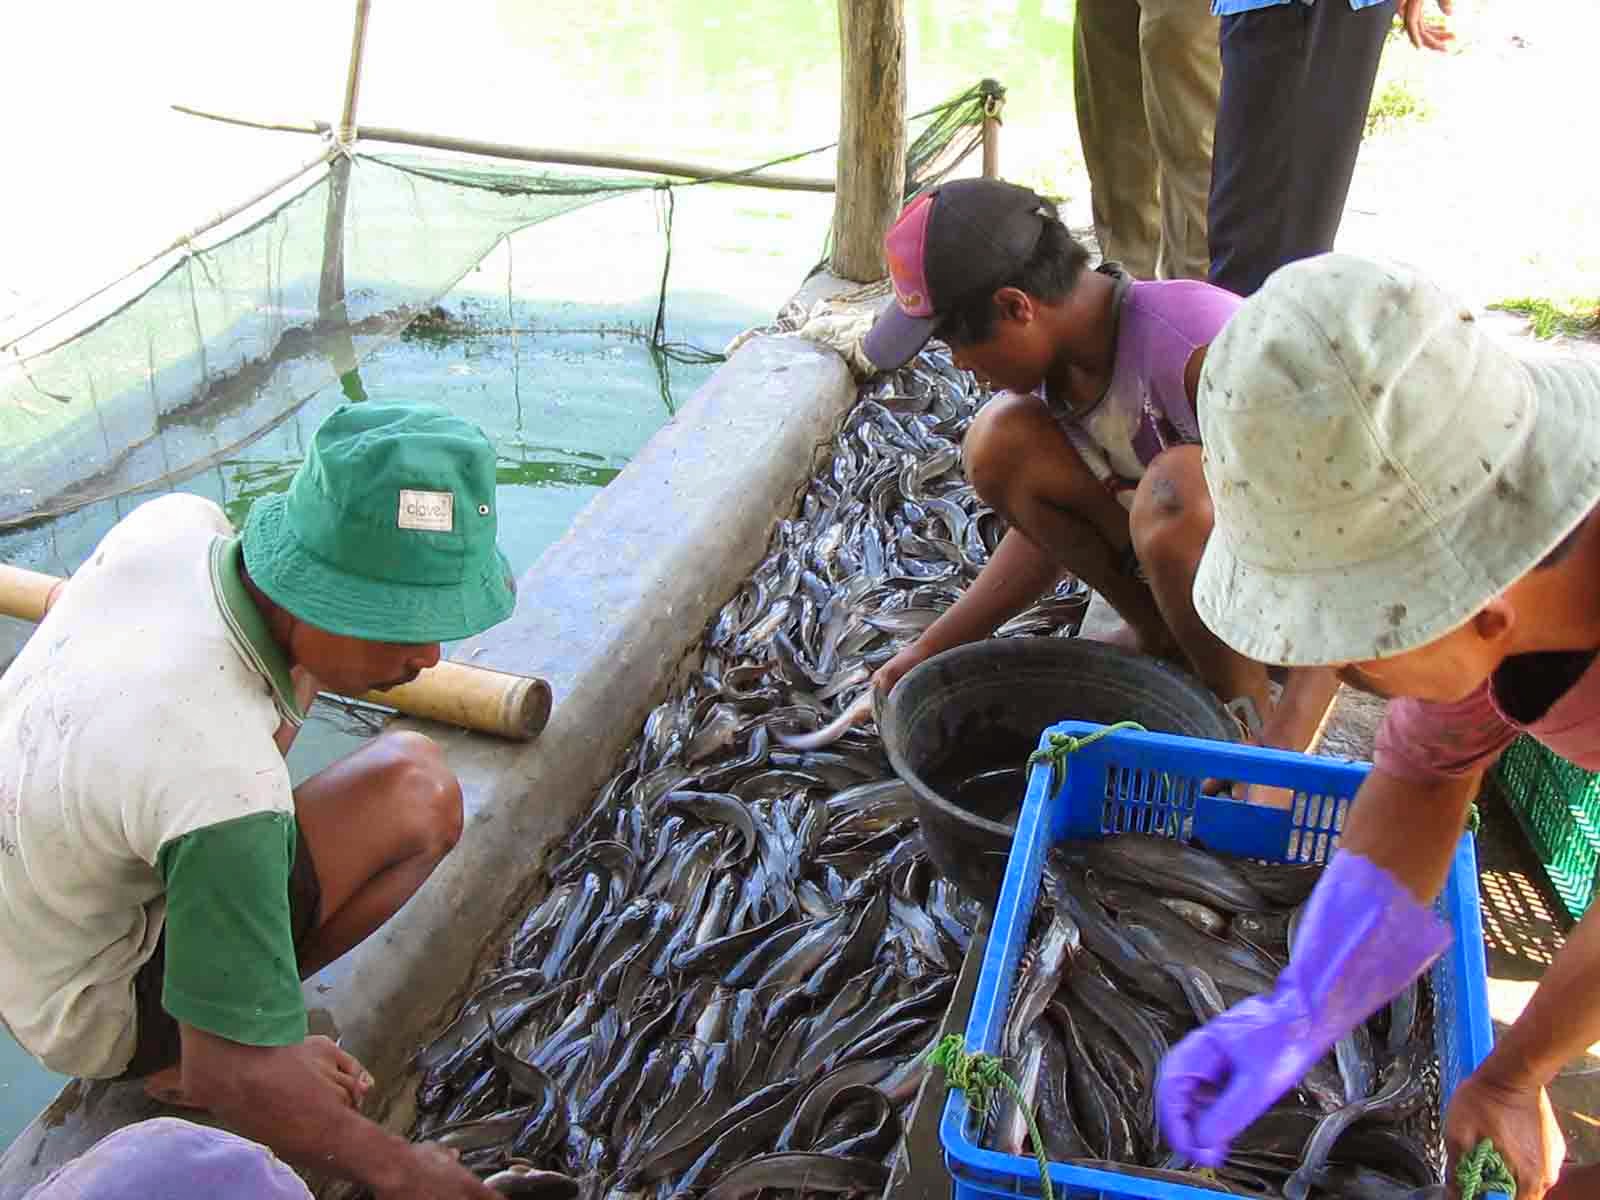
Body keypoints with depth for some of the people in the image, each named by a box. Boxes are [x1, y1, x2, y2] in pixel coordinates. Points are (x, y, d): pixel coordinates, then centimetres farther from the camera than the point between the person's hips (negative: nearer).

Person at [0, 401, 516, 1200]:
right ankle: (173, 1058, -2)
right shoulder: (227, 786, -40)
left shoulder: (174, 522, -19)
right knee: (417, 798, -21)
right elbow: (232, 1082, -29)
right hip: (89, 1015, -7)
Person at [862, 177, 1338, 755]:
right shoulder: (1050, 354, -9)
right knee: (999, 443, -10)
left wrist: (1279, 752, -39)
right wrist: (928, 653, 5)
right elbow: (1049, 524, 7)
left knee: (1175, 489, -38)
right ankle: (1156, 636, 6)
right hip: (1186, 555, 7)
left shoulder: (1201, 350, -34)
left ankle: (1248, 717, -13)